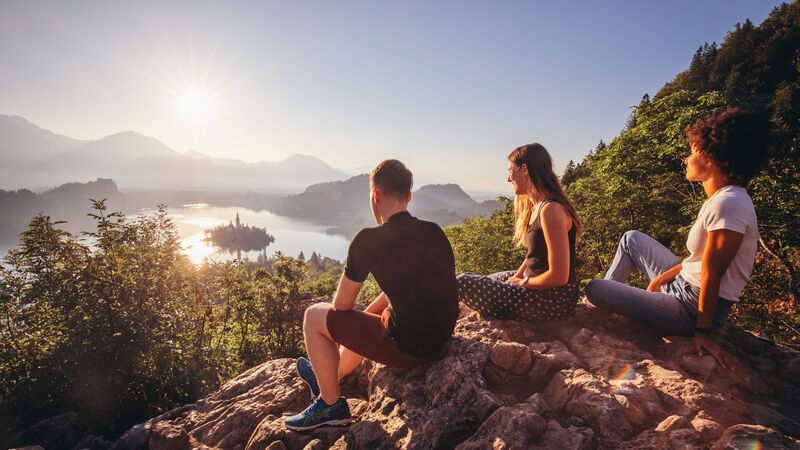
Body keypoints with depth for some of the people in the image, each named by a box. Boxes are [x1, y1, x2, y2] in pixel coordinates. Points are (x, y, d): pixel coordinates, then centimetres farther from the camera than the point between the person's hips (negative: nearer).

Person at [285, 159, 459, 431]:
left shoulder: (368, 240, -16)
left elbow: (342, 305, -5)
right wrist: (369, 313, 23)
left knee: (314, 316, 8)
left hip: (405, 348, -7)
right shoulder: (434, 232, 3)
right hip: (440, 338, 8)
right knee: (367, 316, 32)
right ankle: (330, 378, 51)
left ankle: (330, 404, 22)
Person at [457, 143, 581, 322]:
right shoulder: (536, 206, 7)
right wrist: (516, 277, 3)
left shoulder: (551, 210, -25)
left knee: (463, 283, -11)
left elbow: (559, 276, -26)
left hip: (554, 299, -10)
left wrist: (522, 283, -11)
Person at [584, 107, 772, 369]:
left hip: (692, 309, -9)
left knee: (593, 288, -11)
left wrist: (702, 332, -16)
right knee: (632, 239, 18)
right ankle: (608, 300, 26)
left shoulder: (728, 204, -25)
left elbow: (711, 273, -22)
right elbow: (700, 258, 11)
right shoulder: (723, 198, 6)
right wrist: (662, 277, 9)